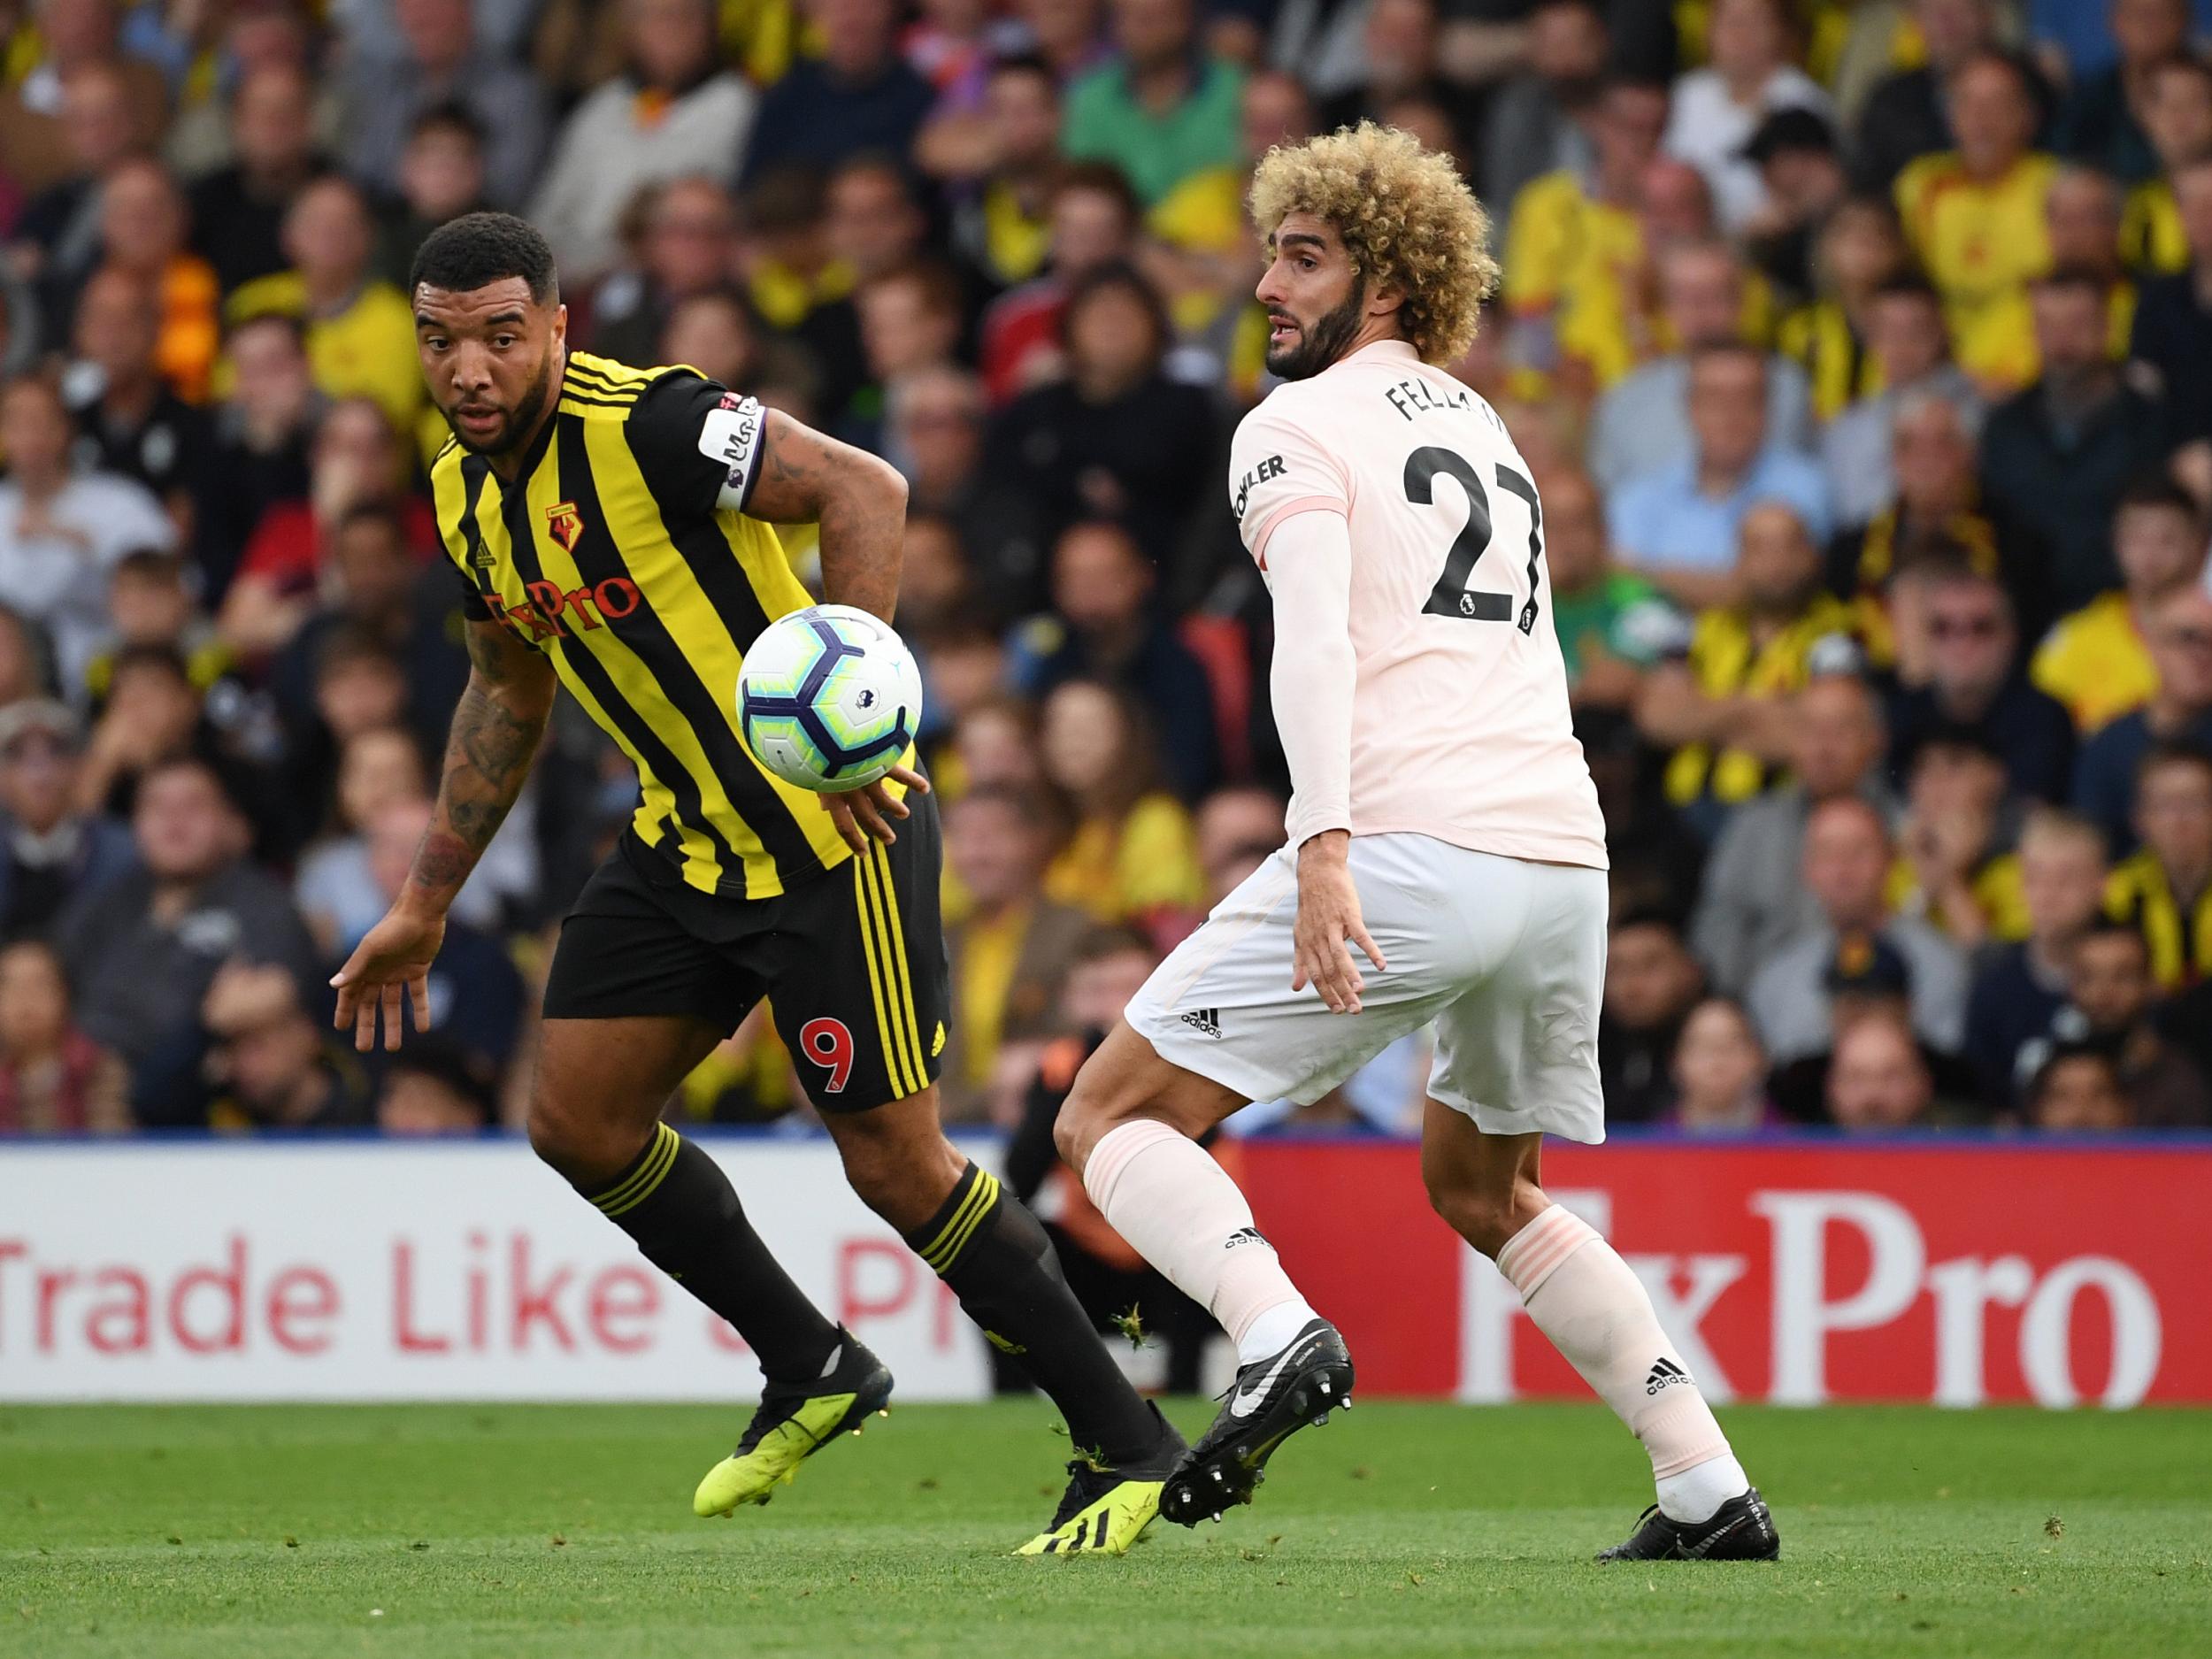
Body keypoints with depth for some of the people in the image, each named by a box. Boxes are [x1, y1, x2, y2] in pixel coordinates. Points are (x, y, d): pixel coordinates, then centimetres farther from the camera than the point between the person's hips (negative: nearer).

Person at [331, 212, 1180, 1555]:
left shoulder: (647, 426, -20)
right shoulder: (464, 494, 6)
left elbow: (864, 489, -26)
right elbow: (508, 697, 21)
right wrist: (425, 907, 23)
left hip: (833, 836, -9)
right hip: (686, 843, 9)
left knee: (894, 1162, -9)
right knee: (577, 1119, 6)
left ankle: (1125, 1445, 4)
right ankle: (813, 1371, 23)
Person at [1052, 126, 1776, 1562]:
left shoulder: (1298, 425, 3)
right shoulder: (1486, 430, 27)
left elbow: (1315, 642, -13)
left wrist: (1324, 848, -24)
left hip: (1408, 846, -8)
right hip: (1566, 851, 8)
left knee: (1113, 1120, 0)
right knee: (1481, 1190, 27)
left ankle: (1281, 1337, -26)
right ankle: (1714, 1496, 18)